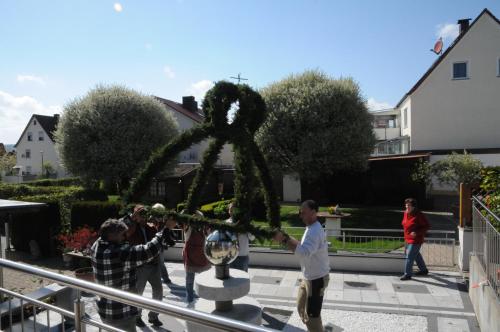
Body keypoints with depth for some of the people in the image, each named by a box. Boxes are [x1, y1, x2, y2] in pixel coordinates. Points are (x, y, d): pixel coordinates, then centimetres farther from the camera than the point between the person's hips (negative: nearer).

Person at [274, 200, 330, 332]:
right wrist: (287, 239, -3)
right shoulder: (312, 228, 7)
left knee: (312, 315, 1)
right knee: (302, 308, 24)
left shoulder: (314, 232, -27)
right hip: (309, 277, 10)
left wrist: (284, 239, -40)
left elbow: (304, 252, -41)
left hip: (316, 278, -10)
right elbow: (304, 247, 12)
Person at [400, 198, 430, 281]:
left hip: (415, 240, -9)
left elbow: (427, 226, -16)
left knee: (409, 257, -7)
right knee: (416, 255, 23)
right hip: (408, 239, 9)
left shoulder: (419, 215, -20)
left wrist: (417, 232, -24)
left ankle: (408, 274, 3)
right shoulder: (406, 213, 2)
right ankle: (424, 270, 41)